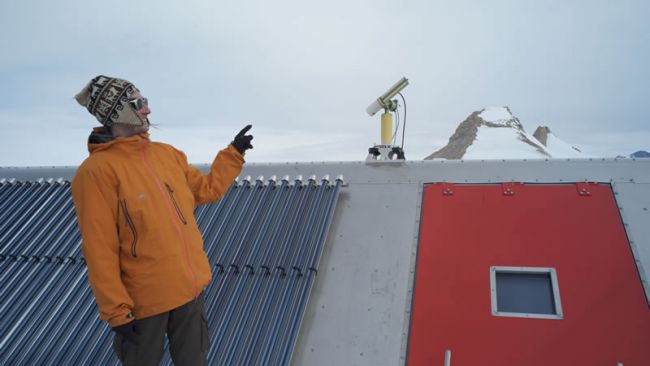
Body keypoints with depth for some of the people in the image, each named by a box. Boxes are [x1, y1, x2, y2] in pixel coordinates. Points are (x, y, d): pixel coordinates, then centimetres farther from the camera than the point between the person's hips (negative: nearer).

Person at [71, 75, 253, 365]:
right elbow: (100, 250, -17)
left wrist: (234, 152, 8)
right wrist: (116, 312, -15)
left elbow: (208, 189, 15)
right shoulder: (97, 170, -17)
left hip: (191, 288, 6)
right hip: (144, 300, -6)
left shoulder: (168, 154, 4)